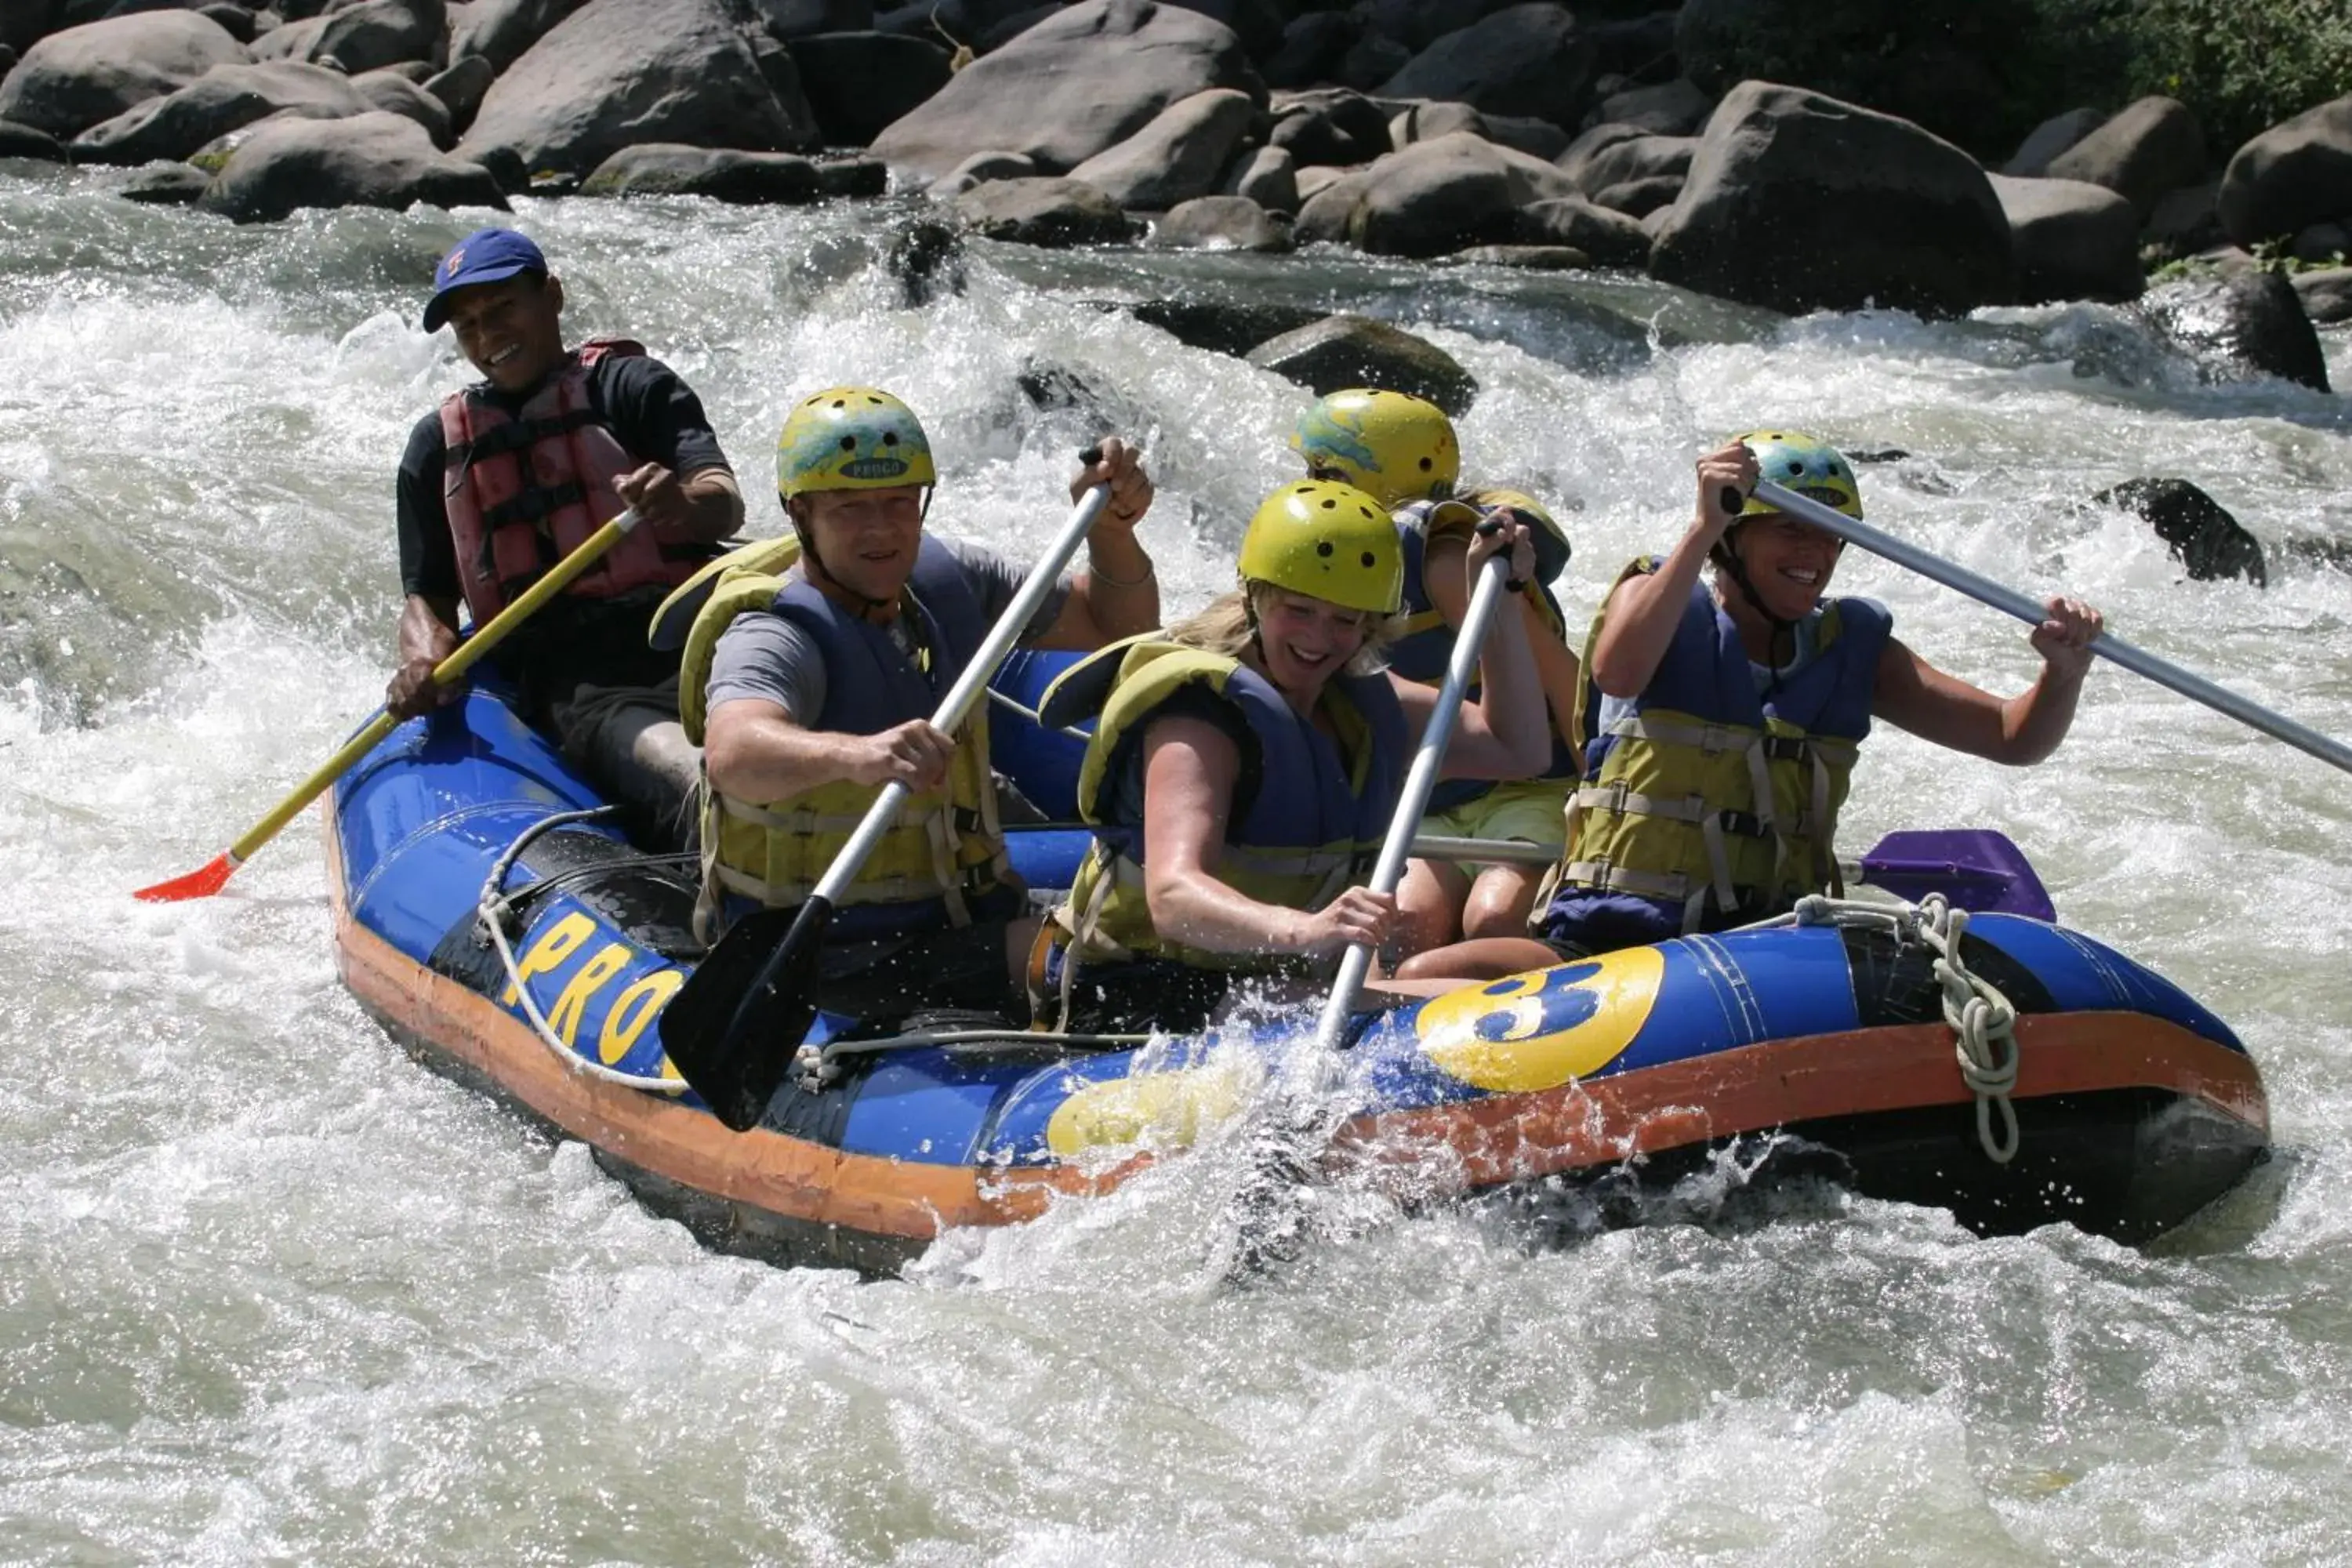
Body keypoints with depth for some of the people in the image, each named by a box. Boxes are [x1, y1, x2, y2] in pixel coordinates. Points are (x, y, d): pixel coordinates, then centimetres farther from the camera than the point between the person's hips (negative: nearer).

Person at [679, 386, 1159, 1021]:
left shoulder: (945, 577, 6)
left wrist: (1112, 530, -4)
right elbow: (734, 755, -42)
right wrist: (854, 755, -63)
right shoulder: (773, 637, -18)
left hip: (960, 921, 8)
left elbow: (1118, 628, 17)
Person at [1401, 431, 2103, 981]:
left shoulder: (1854, 650, 14)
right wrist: (1703, 530, -24)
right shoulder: (1659, 597, 4)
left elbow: (2014, 738, 10)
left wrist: (2063, 671, -11)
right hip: (1616, 937, -3)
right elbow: (1617, 671, -21)